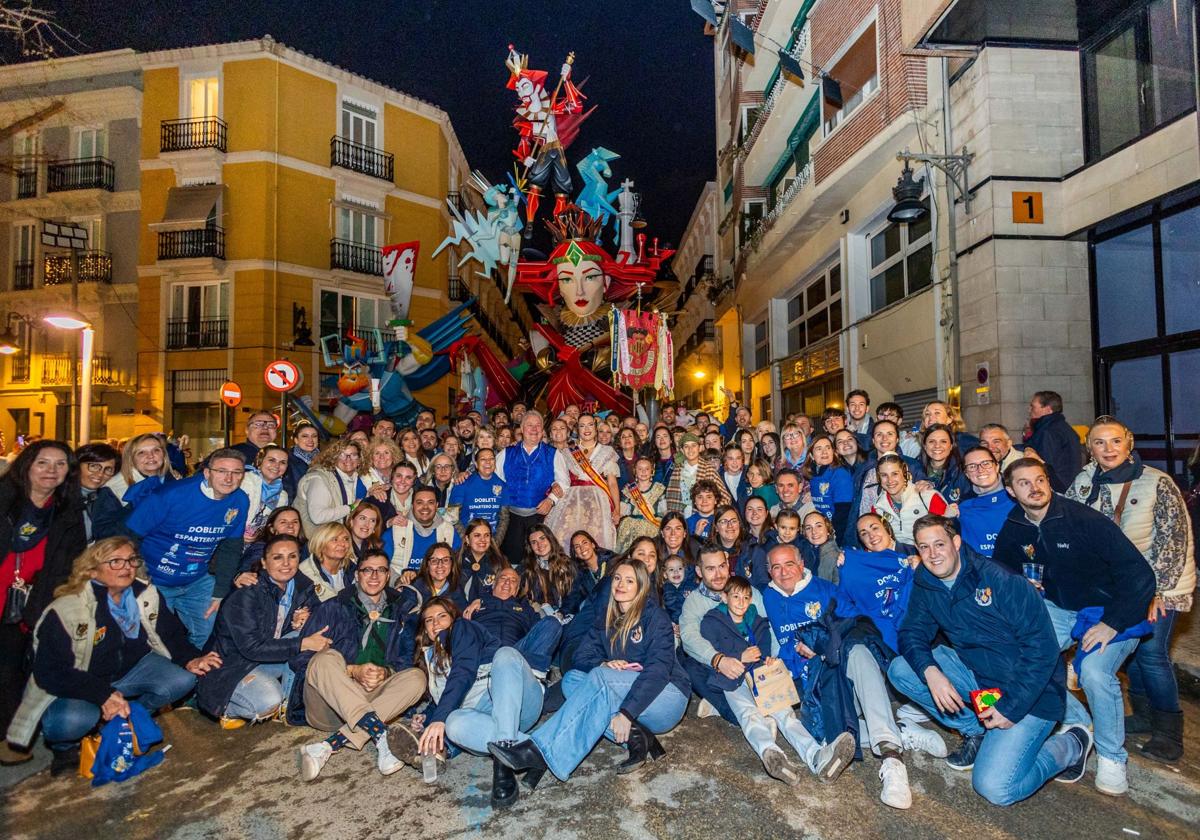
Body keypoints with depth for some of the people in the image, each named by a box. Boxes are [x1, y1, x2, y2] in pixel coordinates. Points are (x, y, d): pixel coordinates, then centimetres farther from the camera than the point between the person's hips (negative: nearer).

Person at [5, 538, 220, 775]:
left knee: (183, 680, -22)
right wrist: (103, 695, -33)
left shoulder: (146, 594, -11)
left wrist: (190, 660, -23)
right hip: (79, 684, -3)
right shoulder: (65, 610, -23)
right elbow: (50, 672, -22)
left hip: (132, 670, 4)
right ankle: (65, 746, 4)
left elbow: (171, 634, -2)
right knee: (72, 721, -35)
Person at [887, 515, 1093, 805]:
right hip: (974, 672, 6)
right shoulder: (925, 586, -2)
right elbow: (912, 633, 0)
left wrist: (1011, 705, -22)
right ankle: (975, 730, 5)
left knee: (995, 787, -17)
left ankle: (1070, 746, 10)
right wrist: (929, 670, -23)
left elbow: (1042, 646, -20)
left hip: (1028, 690, -6)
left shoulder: (1000, 580, -21)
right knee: (900, 669, -10)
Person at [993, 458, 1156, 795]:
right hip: (1059, 609, 5)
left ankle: (1111, 757, -3)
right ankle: (1078, 722, 12)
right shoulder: (1013, 530, -6)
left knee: (1094, 670, -29)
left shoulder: (1085, 519, -22)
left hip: (1111, 611, -5)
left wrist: (1111, 624, -24)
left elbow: (1139, 573, -23)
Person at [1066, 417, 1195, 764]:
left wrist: (1155, 588, -18)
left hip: (1161, 583, -4)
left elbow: (1173, 540, -15)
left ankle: (1169, 732, 9)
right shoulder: (1084, 482, -2)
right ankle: (1144, 715, 29)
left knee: (1151, 651, -7)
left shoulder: (1157, 483, -15)